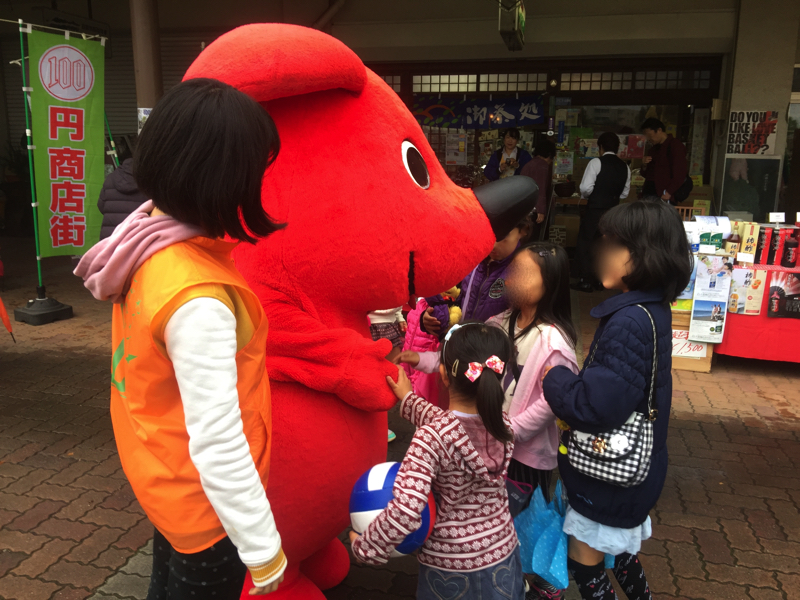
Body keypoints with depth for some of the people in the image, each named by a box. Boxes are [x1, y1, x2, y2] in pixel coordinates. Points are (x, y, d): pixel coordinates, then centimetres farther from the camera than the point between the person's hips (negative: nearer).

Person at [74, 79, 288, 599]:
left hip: (163, 476, 8)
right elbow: (217, 444, -31)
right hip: (205, 499, -7)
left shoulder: (145, 233, -9)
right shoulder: (199, 298, -35)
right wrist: (262, 549, -19)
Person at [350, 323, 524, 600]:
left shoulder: (430, 438, -27)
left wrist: (365, 547, -18)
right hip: (503, 555, 4)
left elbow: (405, 511, -33)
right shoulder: (504, 424, -11)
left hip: (449, 567, -3)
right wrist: (408, 400, 13)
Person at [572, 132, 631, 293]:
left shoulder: (596, 162, -11)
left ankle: (586, 281, 3)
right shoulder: (625, 167, 6)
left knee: (586, 243, 4)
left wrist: (589, 195, 4)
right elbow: (625, 193, 10)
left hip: (595, 210, -6)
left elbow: (586, 188, -16)